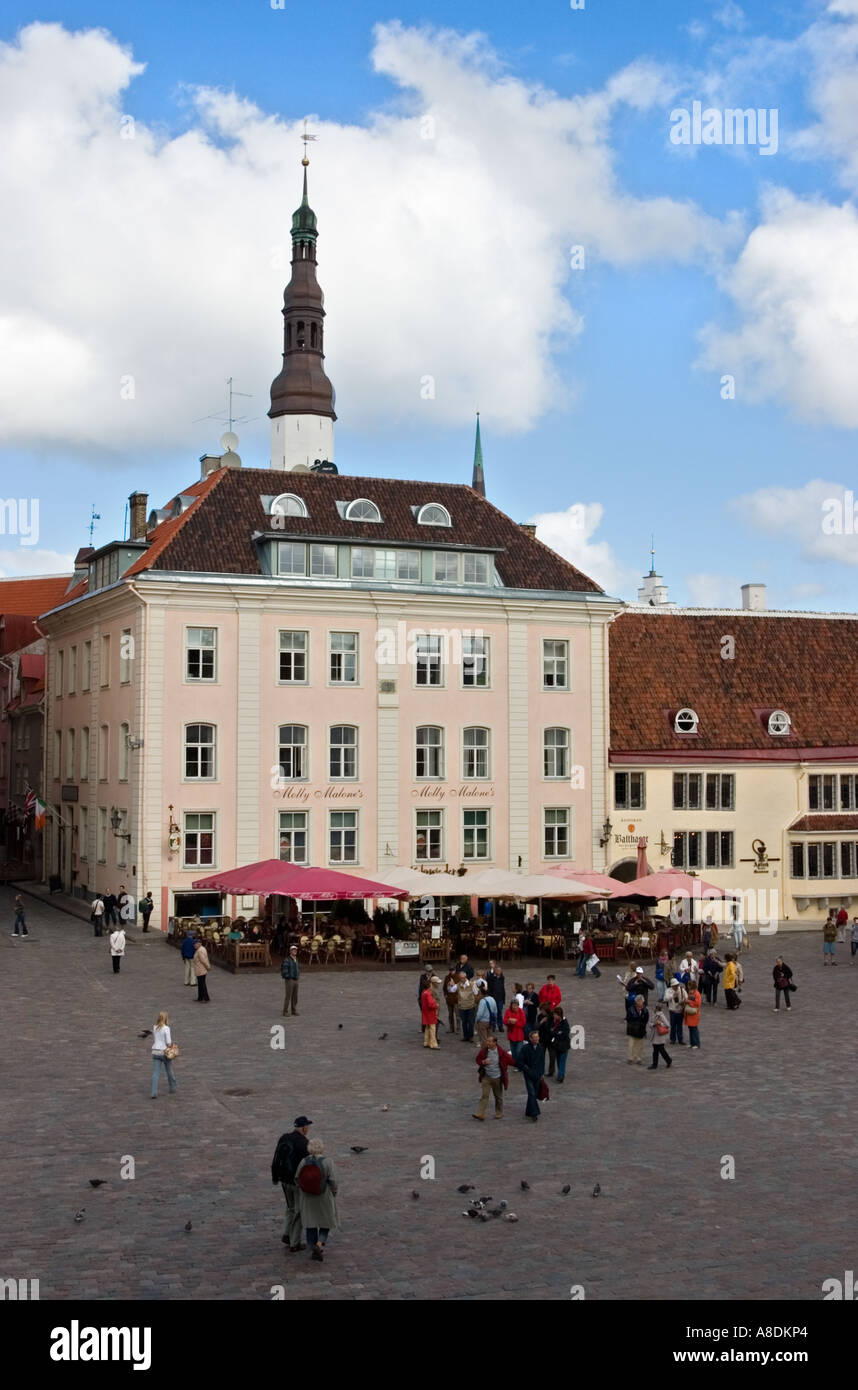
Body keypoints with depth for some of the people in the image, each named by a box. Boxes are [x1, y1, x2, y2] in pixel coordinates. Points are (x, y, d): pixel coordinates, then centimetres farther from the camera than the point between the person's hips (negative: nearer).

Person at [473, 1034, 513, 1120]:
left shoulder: (501, 1052, -13)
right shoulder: (483, 1051, -7)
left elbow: (511, 1061, -1)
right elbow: (478, 1060, 5)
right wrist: (483, 1062, -16)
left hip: (497, 1078, 0)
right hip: (486, 1077, 0)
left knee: (498, 1097, 12)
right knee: (484, 1095, -8)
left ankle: (499, 1114, 30)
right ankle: (479, 1114, -9)